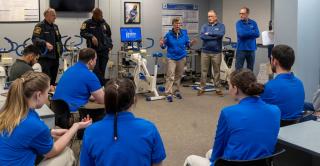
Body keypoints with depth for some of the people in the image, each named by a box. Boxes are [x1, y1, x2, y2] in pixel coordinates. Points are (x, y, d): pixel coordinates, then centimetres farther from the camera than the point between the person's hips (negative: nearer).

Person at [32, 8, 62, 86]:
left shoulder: (55, 26, 18)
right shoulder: (40, 26, -7)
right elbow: (35, 39, -19)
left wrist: (60, 51, 18)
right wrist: (45, 43, -34)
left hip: (55, 57, 8)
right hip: (44, 57, -8)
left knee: (53, 79, 13)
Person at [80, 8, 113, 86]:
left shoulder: (104, 24, 13)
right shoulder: (88, 23, 0)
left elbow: (109, 35, 24)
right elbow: (82, 33, -9)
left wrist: (110, 45, 12)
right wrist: (91, 36, -24)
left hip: (104, 50, 3)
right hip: (93, 50, -3)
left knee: (102, 70, 5)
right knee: (96, 70, -10)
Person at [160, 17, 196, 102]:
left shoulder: (184, 33, -1)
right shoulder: (169, 34, -7)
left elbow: (187, 44, 6)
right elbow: (164, 46, -2)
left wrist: (191, 43, -14)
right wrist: (162, 44, -24)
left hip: (181, 57, 3)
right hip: (171, 58, -3)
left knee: (179, 76, 13)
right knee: (170, 76, -6)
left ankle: (177, 91, 27)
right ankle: (169, 94, -3)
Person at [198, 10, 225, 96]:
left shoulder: (221, 26, 3)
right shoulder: (204, 26, 7)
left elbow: (221, 34, -18)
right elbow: (202, 36, -11)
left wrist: (209, 33, -10)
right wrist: (214, 36, -13)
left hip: (216, 52, -1)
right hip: (205, 51, 1)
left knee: (217, 71, 6)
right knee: (203, 70, 5)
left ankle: (218, 89, 15)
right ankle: (202, 88, 15)